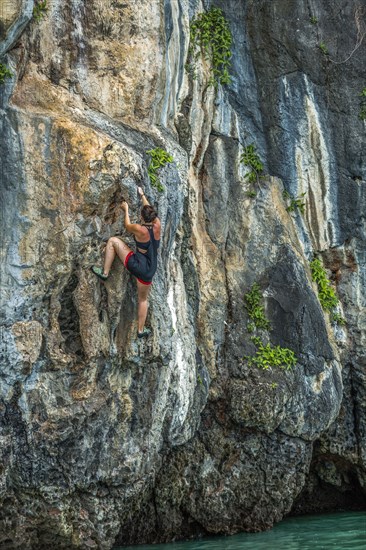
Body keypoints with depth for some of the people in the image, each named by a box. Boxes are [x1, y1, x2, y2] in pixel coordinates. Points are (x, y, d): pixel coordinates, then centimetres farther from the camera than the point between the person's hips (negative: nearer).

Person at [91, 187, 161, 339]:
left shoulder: (139, 229, -15)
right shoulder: (157, 226, -5)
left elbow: (127, 226, 9)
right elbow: (150, 210, 15)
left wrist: (126, 209, 24)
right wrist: (142, 195, 30)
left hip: (136, 264, -5)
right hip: (149, 270, 5)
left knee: (113, 240, 6)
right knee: (143, 299, 24)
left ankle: (104, 273, 9)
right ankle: (141, 330, 31)